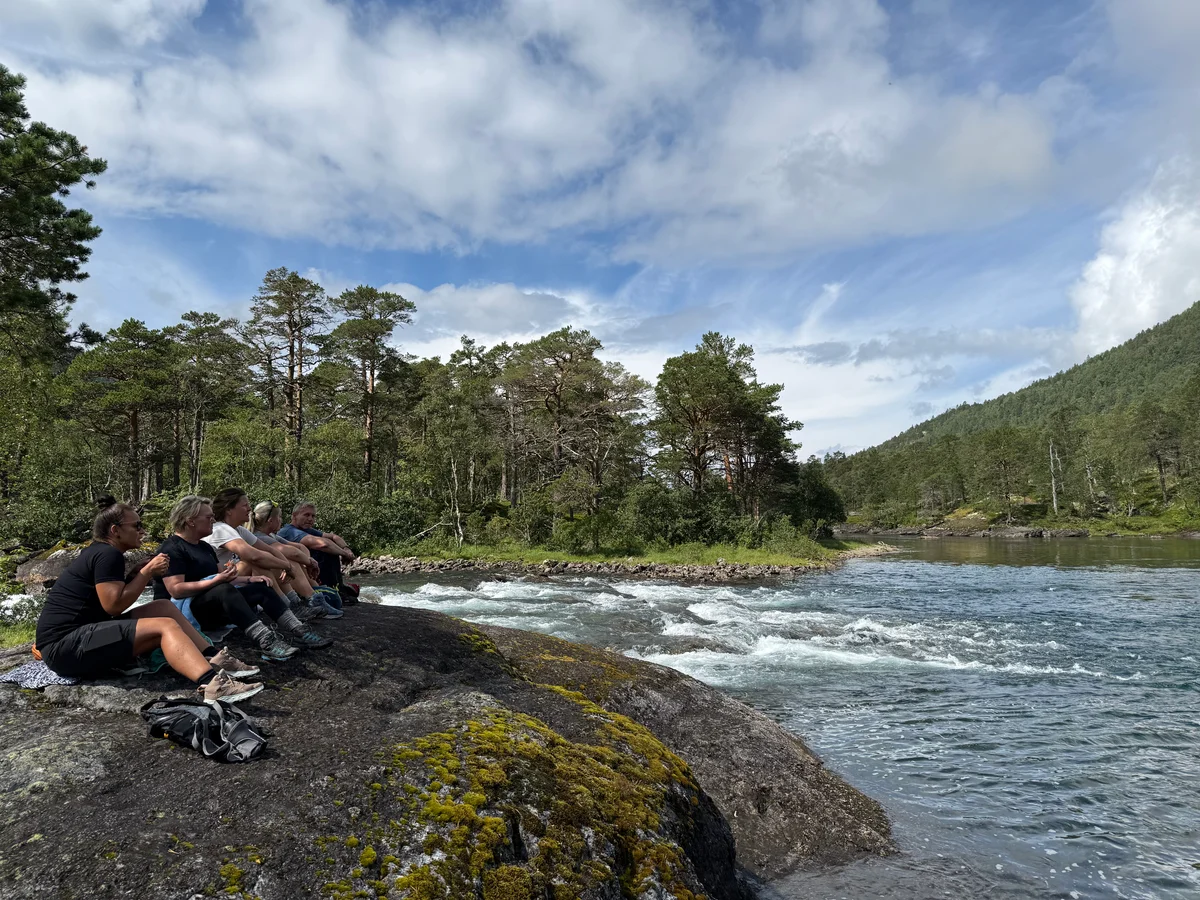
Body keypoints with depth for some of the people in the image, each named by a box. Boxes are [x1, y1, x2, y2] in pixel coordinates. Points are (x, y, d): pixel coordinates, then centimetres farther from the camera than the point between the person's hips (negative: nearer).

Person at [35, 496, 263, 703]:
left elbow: (116, 594, 15)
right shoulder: (108, 554, -12)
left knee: (164, 607, 5)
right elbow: (114, 605, -20)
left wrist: (143, 572, 3)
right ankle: (212, 683, -49)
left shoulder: (99, 551, 19)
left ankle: (214, 659, -7)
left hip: (80, 633, 10)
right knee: (165, 626, -25)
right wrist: (148, 572, -12)